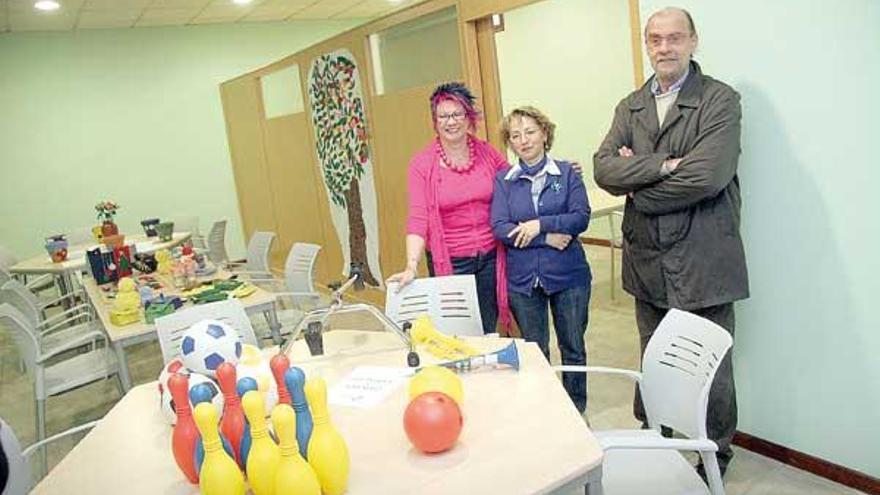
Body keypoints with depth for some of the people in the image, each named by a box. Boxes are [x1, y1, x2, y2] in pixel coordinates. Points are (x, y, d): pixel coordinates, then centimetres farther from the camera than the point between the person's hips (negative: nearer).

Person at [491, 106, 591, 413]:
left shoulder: (566, 173, 1)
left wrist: (540, 223, -19)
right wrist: (547, 238, -16)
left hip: (568, 275, 0)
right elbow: (500, 228, -10)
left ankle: (577, 411, 32)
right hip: (523, 279, 1)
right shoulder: (503, 180, 1)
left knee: (573, 348, 13)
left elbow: (582, 217, -9)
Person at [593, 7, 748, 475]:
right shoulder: (630, 106, 10)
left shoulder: (721, 100, -7)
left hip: (702, 262, -4)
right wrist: (662, 166, -19)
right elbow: (603, 168, -4)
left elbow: (706, 177, -20)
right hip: (647, 260, 5)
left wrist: (636, 187, -9)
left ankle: (716, 457, 29)